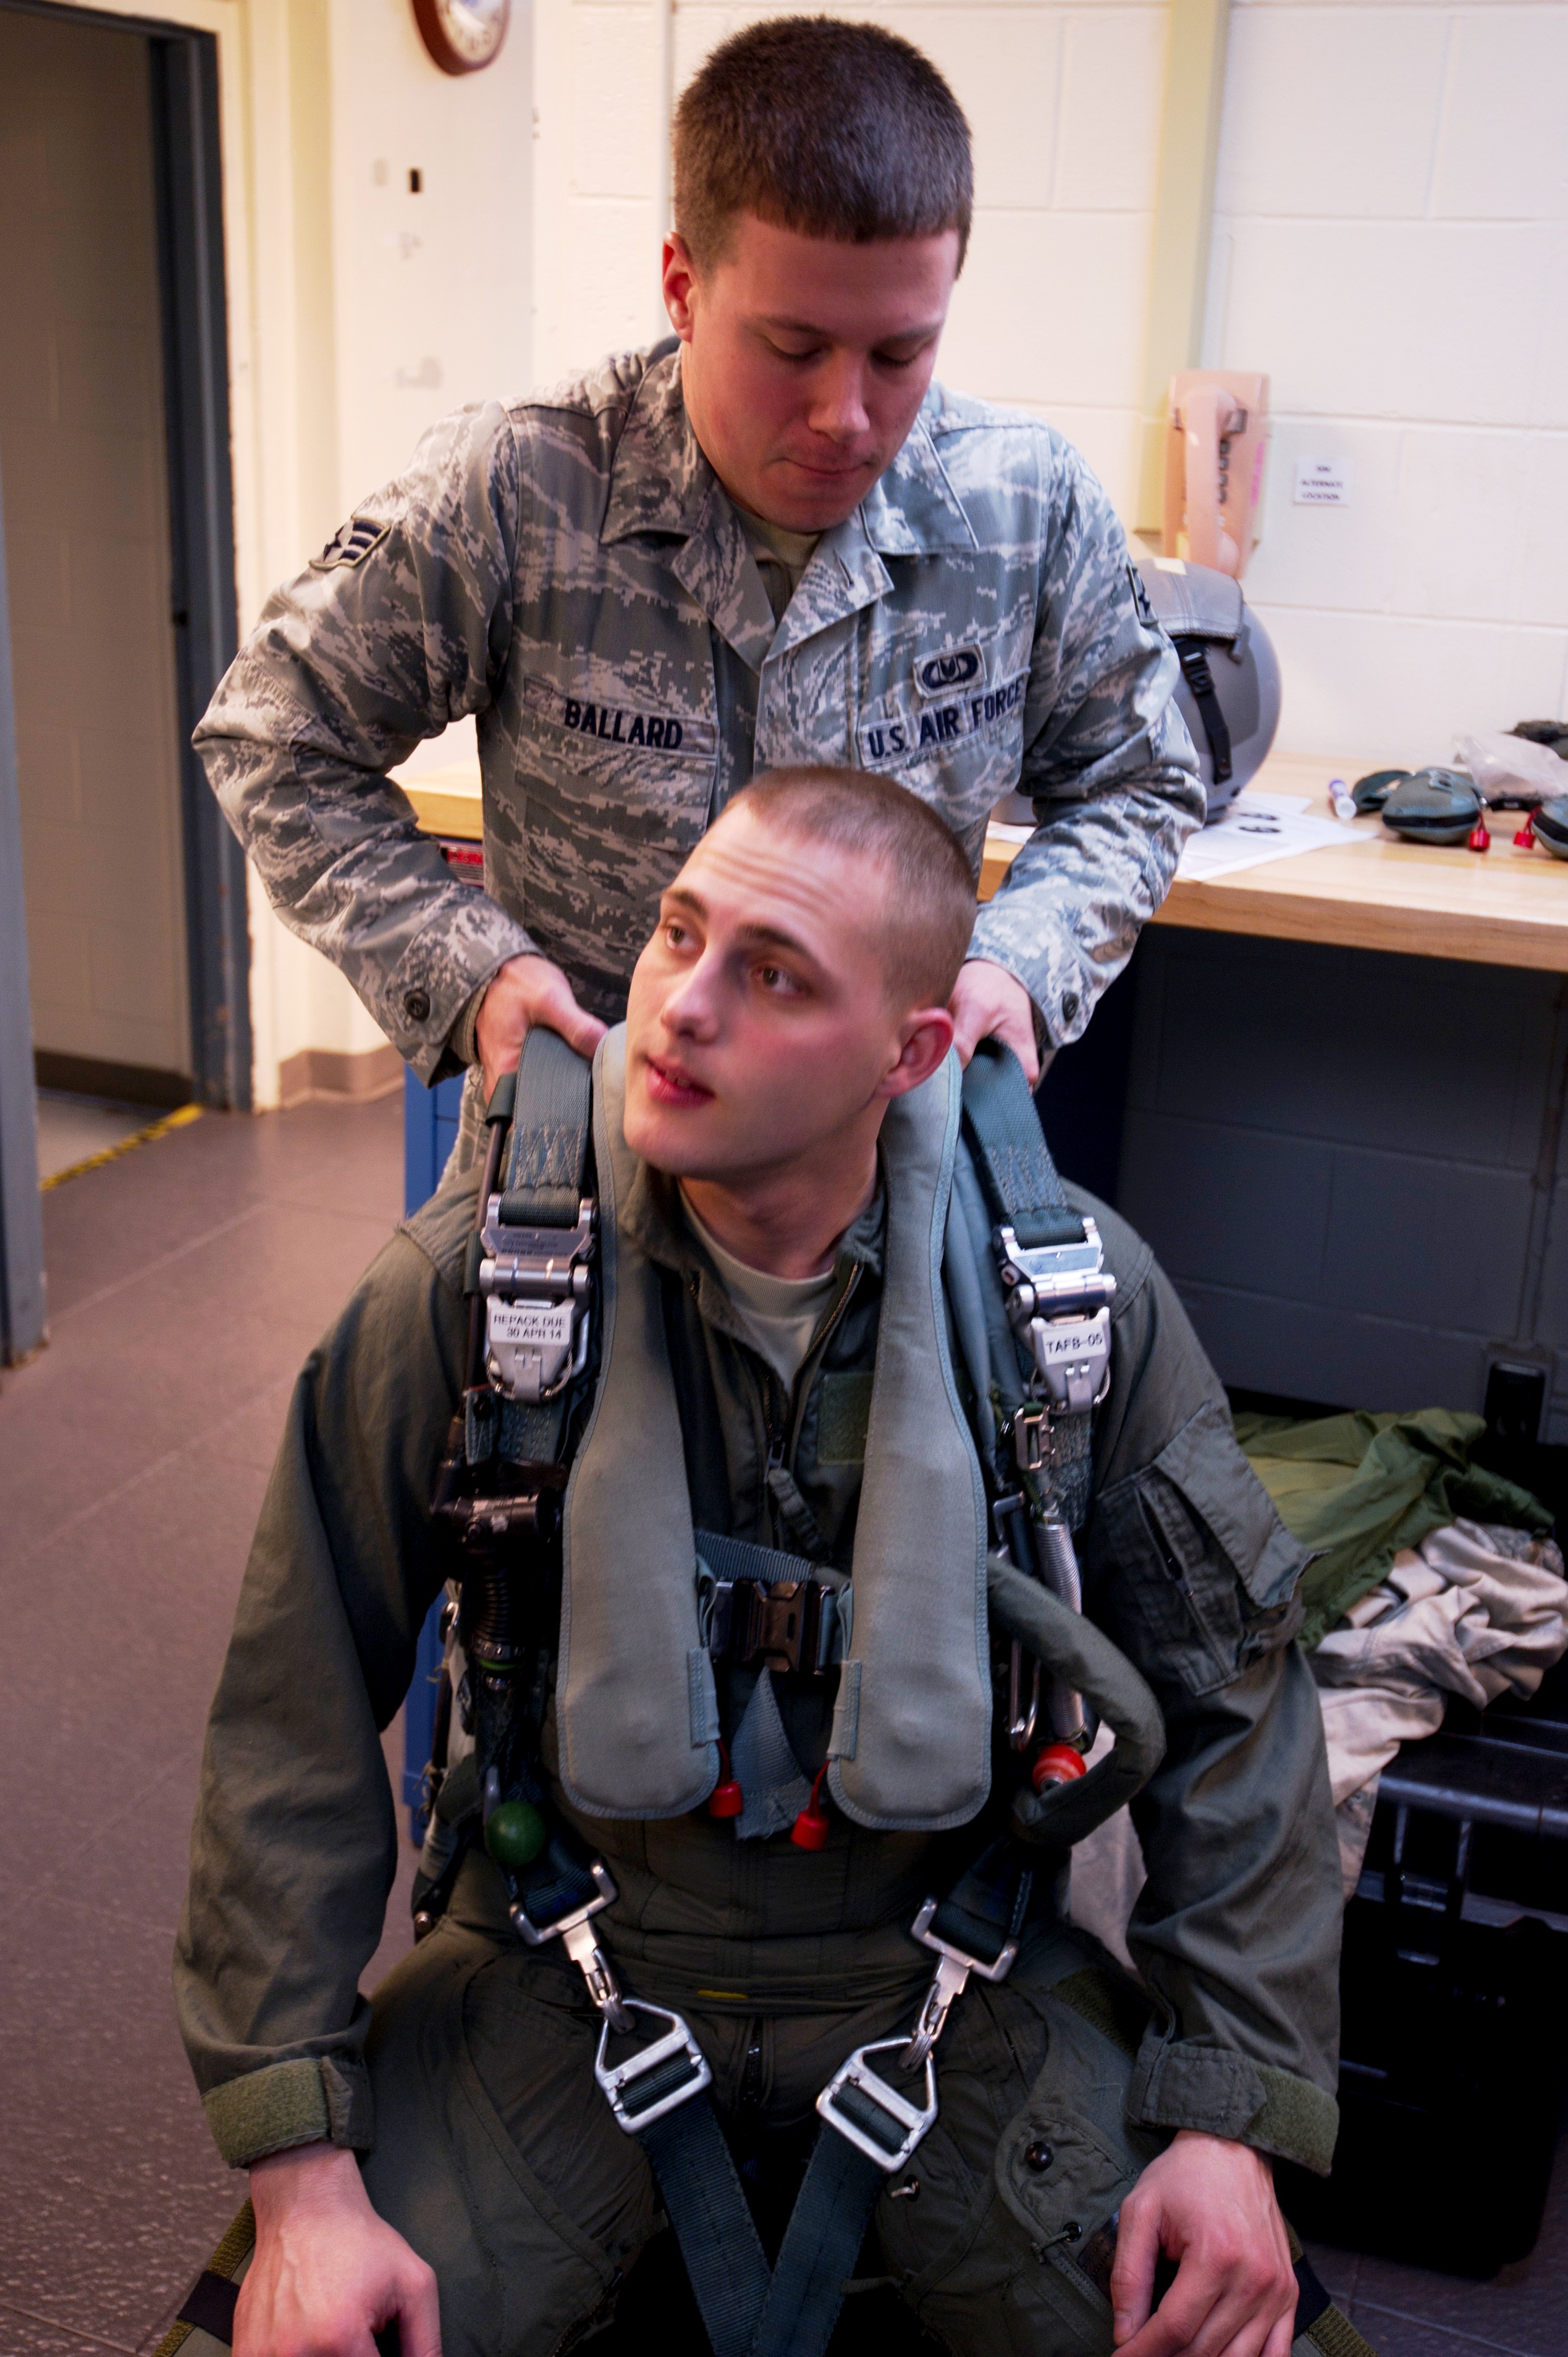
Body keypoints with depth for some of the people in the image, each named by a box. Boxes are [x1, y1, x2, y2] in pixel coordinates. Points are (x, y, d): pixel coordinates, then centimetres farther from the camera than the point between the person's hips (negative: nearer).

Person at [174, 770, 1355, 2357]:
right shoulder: (471, 1284, -15)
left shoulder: (1081, 1296, -12)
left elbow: (1230, 1700, -2)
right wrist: (304, 2177, -12)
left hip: (947, 1979, 1)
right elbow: (292, 1724, -9)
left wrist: (1234, 2119, -7)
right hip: (570, 1973, 0)